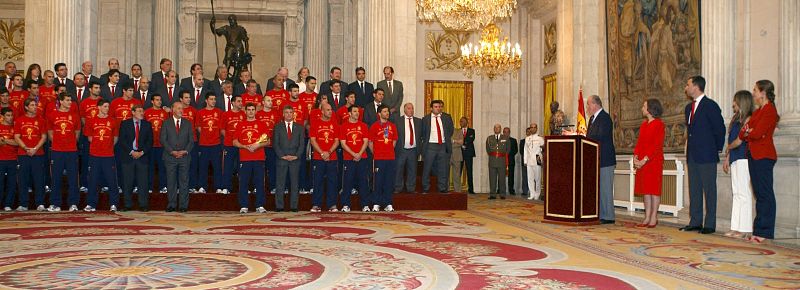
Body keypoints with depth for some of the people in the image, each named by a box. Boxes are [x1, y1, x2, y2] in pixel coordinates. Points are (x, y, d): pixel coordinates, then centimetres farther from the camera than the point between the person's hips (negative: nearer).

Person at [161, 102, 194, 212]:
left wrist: (185, 151, -9)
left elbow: (191, 140, 7)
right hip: (170, 157, -1)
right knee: (171, 181, 3)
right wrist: (172, 151, -11)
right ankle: (171, 204, 10)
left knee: (184, 181, 1)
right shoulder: (166, 123, 5)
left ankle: (183, 205, 5)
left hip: (184, 156, 1)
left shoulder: (188, 123, 9)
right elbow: (163, 140, -1)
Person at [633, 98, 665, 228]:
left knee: (654, 189, -2)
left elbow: (657, 146, -14)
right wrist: (636, 157, -1)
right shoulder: (643, 124, 15)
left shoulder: (659, 124, -8)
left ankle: (654, 218, 3)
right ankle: (647, 218, 12)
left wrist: (645, 159, -18)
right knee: (646, 189, 8)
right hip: (641, 162, 7)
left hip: (654, 161, -7)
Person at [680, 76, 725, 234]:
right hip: (692, 155, 8)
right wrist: (689, 150, 15)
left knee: (709, 190, -2)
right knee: (694, 190, 10)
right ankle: (695, 222, 16)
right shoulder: (689, 107, 15)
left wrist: (718, 149, -1)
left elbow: (720, 129, -8)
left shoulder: (710, 105, -10)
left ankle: (710, 224, 2)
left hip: (707, 156, -8)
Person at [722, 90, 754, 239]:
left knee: (743, 194, -7)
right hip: (735, 159, 9)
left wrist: (727, 149, 4)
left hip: (743, 159, -9)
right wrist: (727, 159, 15)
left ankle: (745, 229, -5)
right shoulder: (737, 119, 16)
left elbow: (739, 141, -14)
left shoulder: (748, 119, -10)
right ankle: (736, 228, 12)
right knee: (736, 193, 8)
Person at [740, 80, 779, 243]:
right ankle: (759, 230, 13)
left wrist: (747, 133, 1)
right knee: (759, 193, 9)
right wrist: (748, 133, -8)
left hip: (763, 156, -9)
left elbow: (757, 133, -19)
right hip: (754, 155, 9)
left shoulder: (769, 111, -10)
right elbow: (743, 134, 14)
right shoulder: (758, 111, 18)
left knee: (765, 194, -5)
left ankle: (765, 232, -2)